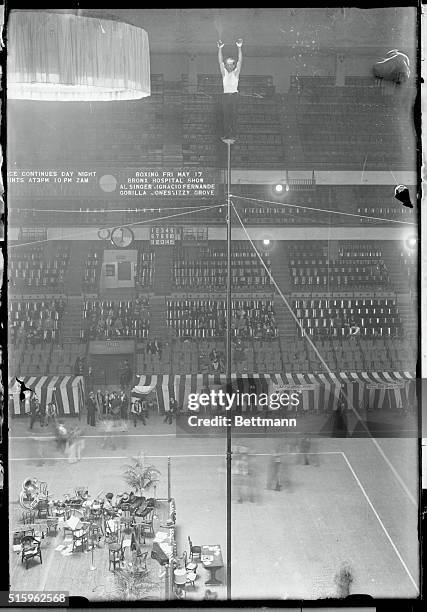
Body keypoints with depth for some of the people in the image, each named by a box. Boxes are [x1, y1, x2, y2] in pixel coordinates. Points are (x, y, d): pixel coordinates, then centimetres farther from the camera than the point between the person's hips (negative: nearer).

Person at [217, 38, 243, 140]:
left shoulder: (236, 73, 6)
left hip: (234, 95, -2)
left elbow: (240, 61, -4)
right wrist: (220, 49, -10)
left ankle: (233, 134, -3)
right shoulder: (224, 73, 10)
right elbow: (220, 62, 1)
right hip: (225, 95, 2)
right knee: (225, 115, -1)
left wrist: (239, 48, -14)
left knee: (233, 114, -4)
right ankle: (225, 133, 0)